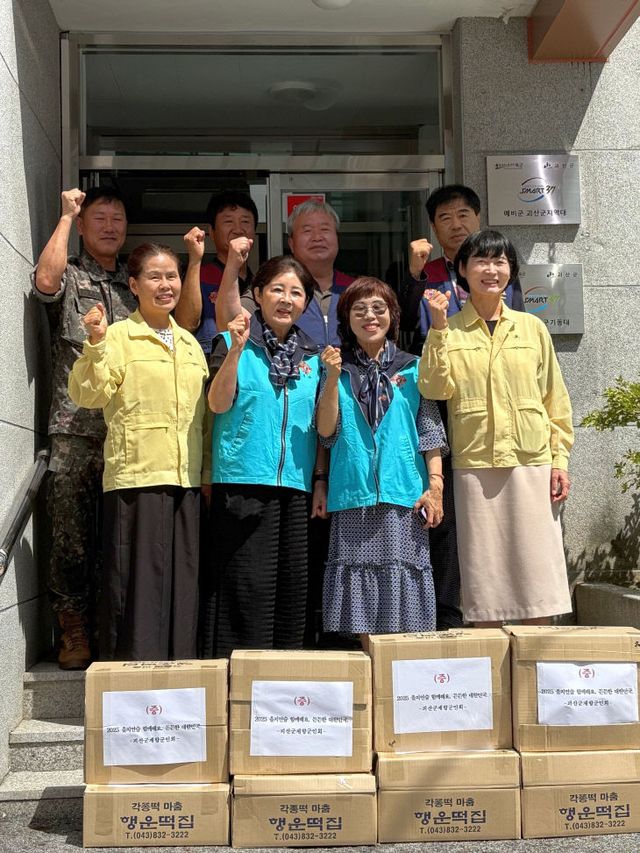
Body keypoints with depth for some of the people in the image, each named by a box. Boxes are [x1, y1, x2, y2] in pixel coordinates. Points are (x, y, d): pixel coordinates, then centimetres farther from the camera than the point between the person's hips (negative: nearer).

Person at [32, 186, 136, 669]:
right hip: (75, 430, -3)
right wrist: (66, 216, -3)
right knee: (72, 537, -3)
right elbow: (45, 281, -12)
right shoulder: (69, 275, 12)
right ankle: (75, 635, 7)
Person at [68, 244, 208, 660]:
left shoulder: (190, 344, 18)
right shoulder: (118, 336, -1)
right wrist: (96, 344, -23)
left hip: (186, 482, 6)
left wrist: (208, 472, 16)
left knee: (182, 583, 10)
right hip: (136, 478, -6)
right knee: (137, 582, -3)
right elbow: (89, 395, -11)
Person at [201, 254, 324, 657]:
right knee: (247, 586, -6)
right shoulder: (232, 342, 5)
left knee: (291, 588, 6)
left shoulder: (312, 356, 14)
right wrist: (236, 349, -16)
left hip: (296, 485, 4)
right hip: (244, 481, -4)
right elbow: (219, 404, -10)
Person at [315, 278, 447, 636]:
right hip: (353, 499, 0)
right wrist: (333, 376, -7)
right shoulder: (338, 369, 12)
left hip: (403, 498, 0)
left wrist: (435, 484, -4)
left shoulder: (412, 368, 11)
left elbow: (430, 431, 7)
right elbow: (326, 431, 2)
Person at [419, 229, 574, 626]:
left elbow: (556, 400, 10)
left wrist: (560, 460, 2)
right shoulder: (448, 330, 6)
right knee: (483, 574, 4)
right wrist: (439, 327, -11)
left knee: (537, 571, 2)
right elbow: (433, 389, -8)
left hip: (532, 464, 1)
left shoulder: (532, 327, 9)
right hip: (475, 465, -1)